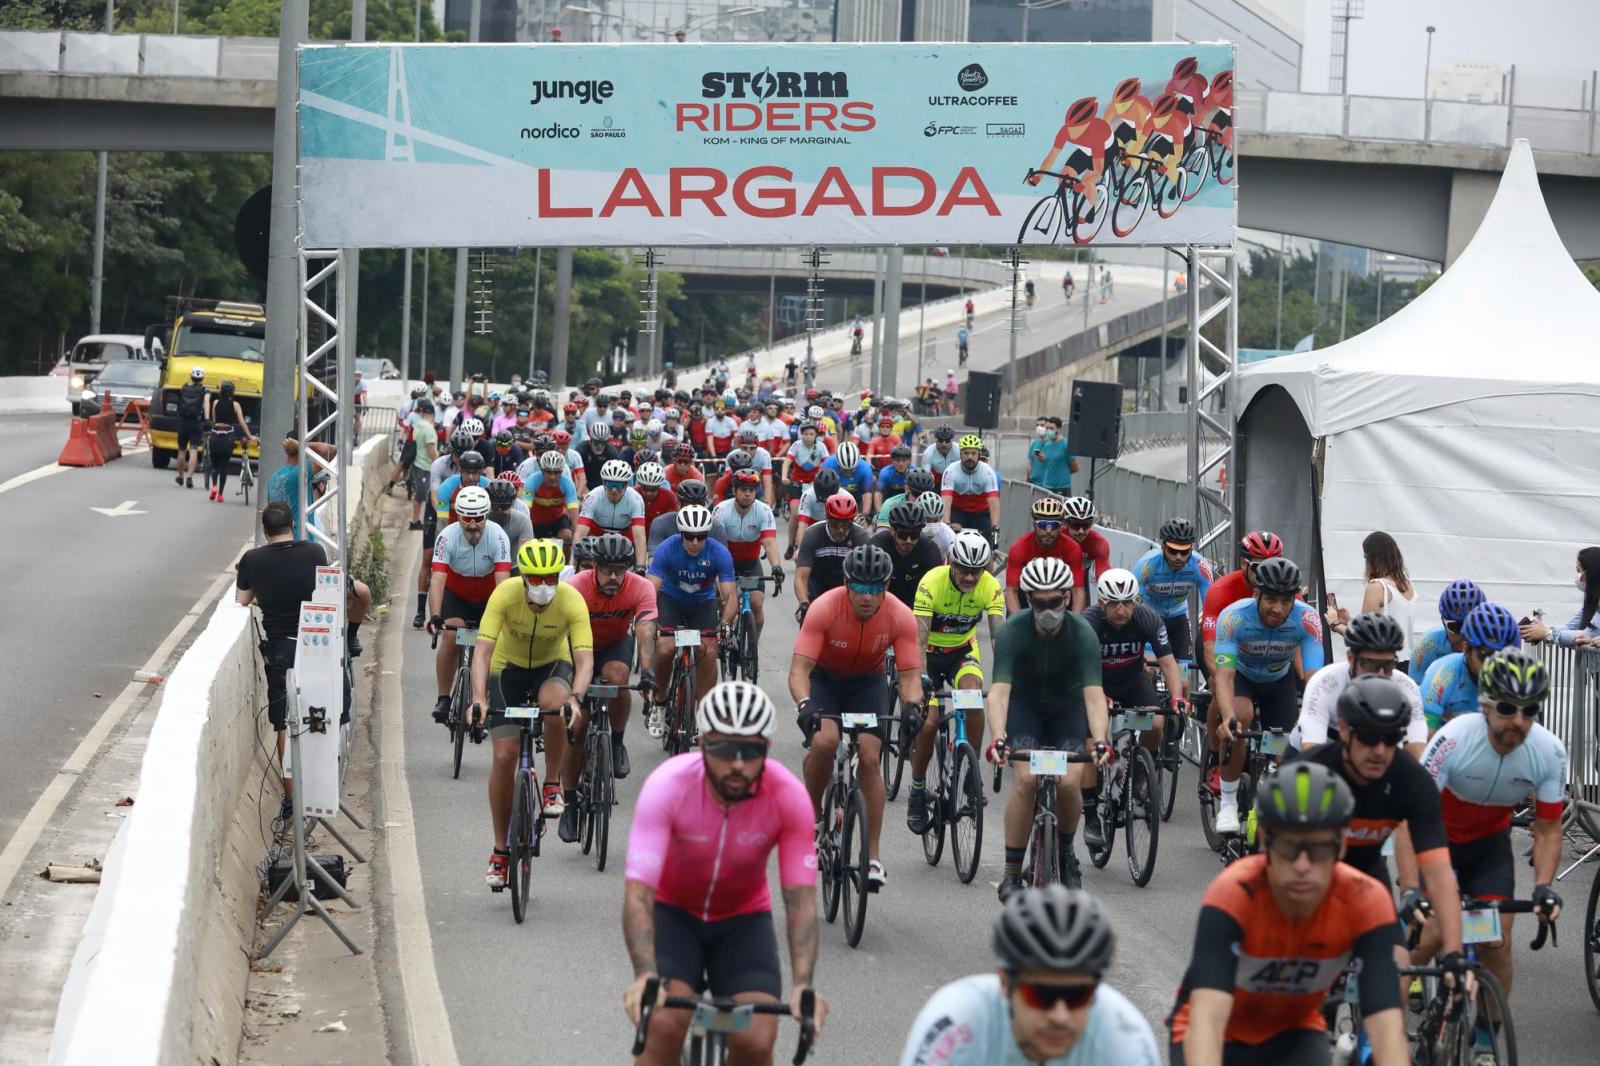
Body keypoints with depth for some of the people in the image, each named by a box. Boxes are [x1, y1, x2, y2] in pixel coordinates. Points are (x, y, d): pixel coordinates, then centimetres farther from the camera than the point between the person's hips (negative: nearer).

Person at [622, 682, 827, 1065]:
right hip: (673, 912, -1)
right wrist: (645, 976, -51)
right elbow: (638, 893, -35)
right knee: (664, 1023, -28)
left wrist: (802, 984, -42)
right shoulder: (667, 786, -29)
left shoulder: (788, 797, -24)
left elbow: (801, 899, -26)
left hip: (744, 918, 2)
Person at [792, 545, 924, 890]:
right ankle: (812, 816, -2)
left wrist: (911, 705, -46)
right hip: (824, 678, -1)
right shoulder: (825, 609, -30)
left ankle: (873, 857, -9)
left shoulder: (900, 617, -25)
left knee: (870, 757, -15)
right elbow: (799, 669, -33)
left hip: (868, 683, 1)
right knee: (824, 741, -28)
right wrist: (804, 705, -53)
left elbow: (910, 674, -23)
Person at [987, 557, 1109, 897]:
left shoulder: (1082, 633, -26)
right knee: (1026, 779, -23)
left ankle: (1065, 853, 11)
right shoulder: (1012, 631, -27)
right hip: (1024, 702, -1)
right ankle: (1011, 873, -13)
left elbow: (1093, 694, -34)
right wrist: (998, 738, -52)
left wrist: (1100, 741, -50)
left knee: (1070, 782, -19)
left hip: (1067, 706, 1)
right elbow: (999, 690, -36)